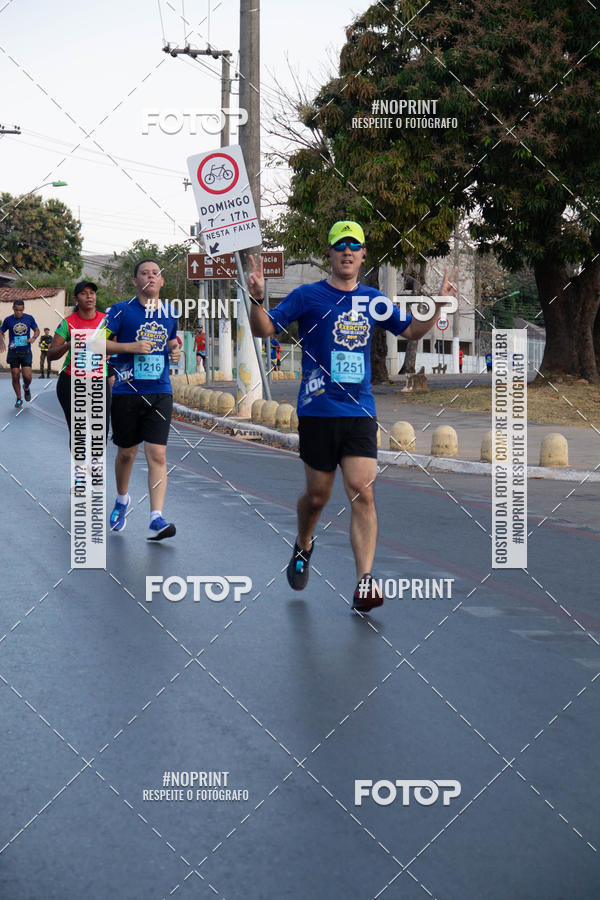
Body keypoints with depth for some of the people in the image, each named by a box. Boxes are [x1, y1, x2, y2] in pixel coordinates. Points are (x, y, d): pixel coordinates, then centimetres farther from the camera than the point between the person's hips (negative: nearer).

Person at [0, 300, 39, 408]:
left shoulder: (29, 318, 0)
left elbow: (37, 330, 12)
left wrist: (34, 338, -10)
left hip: (26, 352, 0)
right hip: (13, 352, 0)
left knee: (27, 377, -10)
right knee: (15, 377, 0)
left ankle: (26, 388, 26)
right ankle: (19, 399, 17)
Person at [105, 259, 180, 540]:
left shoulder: (169, 314, 11)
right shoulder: (121, 311, -2)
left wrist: (175, 351, 5)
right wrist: (132, 346, -17)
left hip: (160, 393, 2)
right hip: (126, 392, -2)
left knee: (157, 455, -11)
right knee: (126, 453, 12)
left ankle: (156, 519, -16)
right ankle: (122, 500, 40)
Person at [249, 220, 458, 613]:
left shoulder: (373, 300, 11)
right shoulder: (308, 296, 0)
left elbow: (412, 331, 23)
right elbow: (264, 329, -4)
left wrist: (440, 303, 9)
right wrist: (257, 300, -23)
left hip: (360, 411, 2)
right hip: (318, 411, -2)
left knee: (363, 492, -11)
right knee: (318, 495, 7)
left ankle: (365, 581, -14)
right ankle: (303, 547, 39)